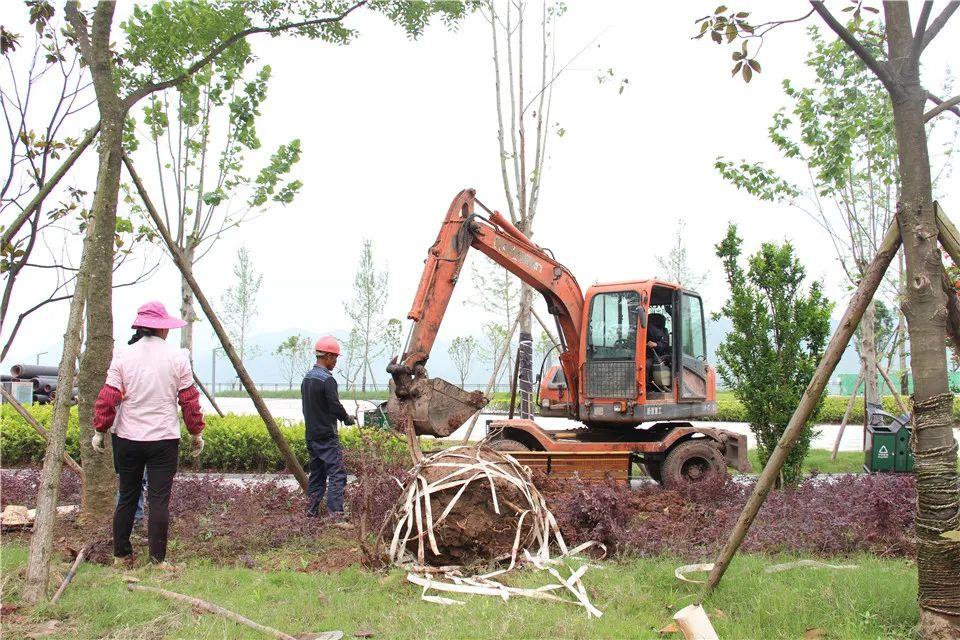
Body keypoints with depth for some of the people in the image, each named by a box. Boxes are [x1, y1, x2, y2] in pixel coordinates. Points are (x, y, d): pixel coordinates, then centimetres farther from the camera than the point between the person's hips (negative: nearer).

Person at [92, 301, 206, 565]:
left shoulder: (123, 356, -1)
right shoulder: (177, 357, -4)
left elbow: (108, 398, -2)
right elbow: (189, 401, -2)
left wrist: (100, 431, 9)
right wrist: (196, 433, 9)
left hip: (128, 439, 2)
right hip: (165, 439, -2)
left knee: (127, 497, 13)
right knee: (159, 500, 0)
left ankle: (121, 554, 22)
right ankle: (157, 559, 2)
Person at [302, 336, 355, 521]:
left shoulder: (306, 378, 12)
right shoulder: (327, 380, -16)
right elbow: (336, 407, -18)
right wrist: (348, 419, 1)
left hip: (311, 436, 9)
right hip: (327, 436, -9)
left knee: (316, 474, 15)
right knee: (337, 475, -9)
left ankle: (311, 514, 19)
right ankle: (335, 517, -15)